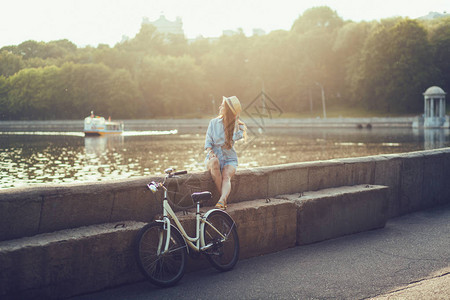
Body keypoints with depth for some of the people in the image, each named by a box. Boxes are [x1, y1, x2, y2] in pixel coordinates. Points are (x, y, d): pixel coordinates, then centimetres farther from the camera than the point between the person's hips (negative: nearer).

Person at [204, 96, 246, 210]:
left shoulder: (237, 127, 1)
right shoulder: (213, 123, 5)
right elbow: (208, 141, 2)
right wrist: (210, 152, -19)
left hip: (229, 159, 0)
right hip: (214, 156, 0)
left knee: (226, 176, -32)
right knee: (214, 162, -36)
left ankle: (221, 200, -54)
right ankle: (224, 198, -33)